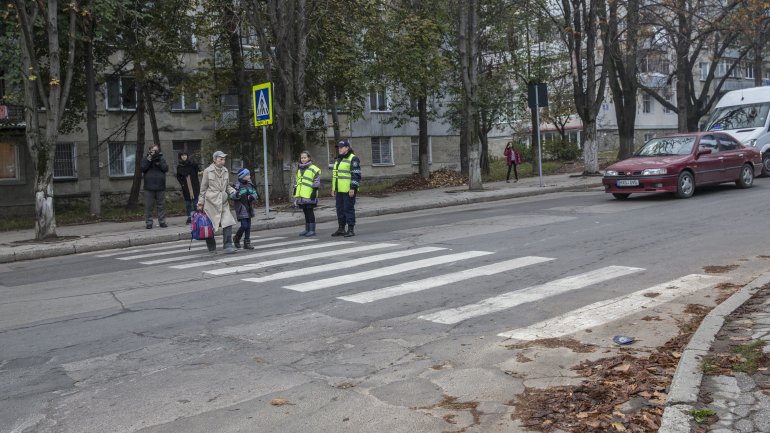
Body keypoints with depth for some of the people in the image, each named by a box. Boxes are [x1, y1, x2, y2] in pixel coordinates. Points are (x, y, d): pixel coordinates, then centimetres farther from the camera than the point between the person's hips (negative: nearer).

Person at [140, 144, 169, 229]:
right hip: (149, 187, -1)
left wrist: (158, 163, -13)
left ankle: (162, 222, 11)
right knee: (148, 206, -1)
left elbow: (166, 168, -1)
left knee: (161, 205, 4)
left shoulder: (161, 159, 12)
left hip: (160, 187, 1)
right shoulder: (146, 159, 8)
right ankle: (149, 222, 4)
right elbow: (142, 168, -6)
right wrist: (148, 160, -14)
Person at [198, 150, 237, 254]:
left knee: (228, 223, -11)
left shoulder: (225, 171, 10)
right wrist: (200, 203, 1)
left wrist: (233, 192, 2)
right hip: (211, 201, -4)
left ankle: (228, 245, -8)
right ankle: (211, 248, 17)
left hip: (223, 201, 4)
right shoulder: (208, 171, -3)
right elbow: (203, 188, 1)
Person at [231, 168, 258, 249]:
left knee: (248, 226, 6)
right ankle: (237, 239, 14)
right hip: (241, 208, -6)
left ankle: (247, 243, 12)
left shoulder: (250, 184, 9)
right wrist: (236, 195, -35)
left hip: (249, 208, 6)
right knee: (244, 225, -11)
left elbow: (255, 194, 9)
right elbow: (232, 196, -14)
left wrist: (252, 197, -13)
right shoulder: (237, 185, -9)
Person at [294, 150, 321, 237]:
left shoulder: (313, 169, -4)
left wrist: (314, 191, -16)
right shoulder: (299, 170, 21)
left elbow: (317, 181, -10)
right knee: (305, 212, 11)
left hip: (309, 195, -7)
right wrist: (296, 193, 24)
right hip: (301, 195, 7)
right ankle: (307, 229, 18)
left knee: (310, 212, -6)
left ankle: (312, 230, -2)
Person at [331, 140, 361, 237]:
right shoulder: (338, 159, 19)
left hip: (348, 190, -9)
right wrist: (333, 189, 21)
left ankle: (351, 230, -1)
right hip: (339, 190, 9)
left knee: (348, 209, -6)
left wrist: (353, 188, -20)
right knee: (340, 209, 11)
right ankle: (341, 229, 19)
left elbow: (356, 175, -15)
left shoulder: (353, 159, -9)